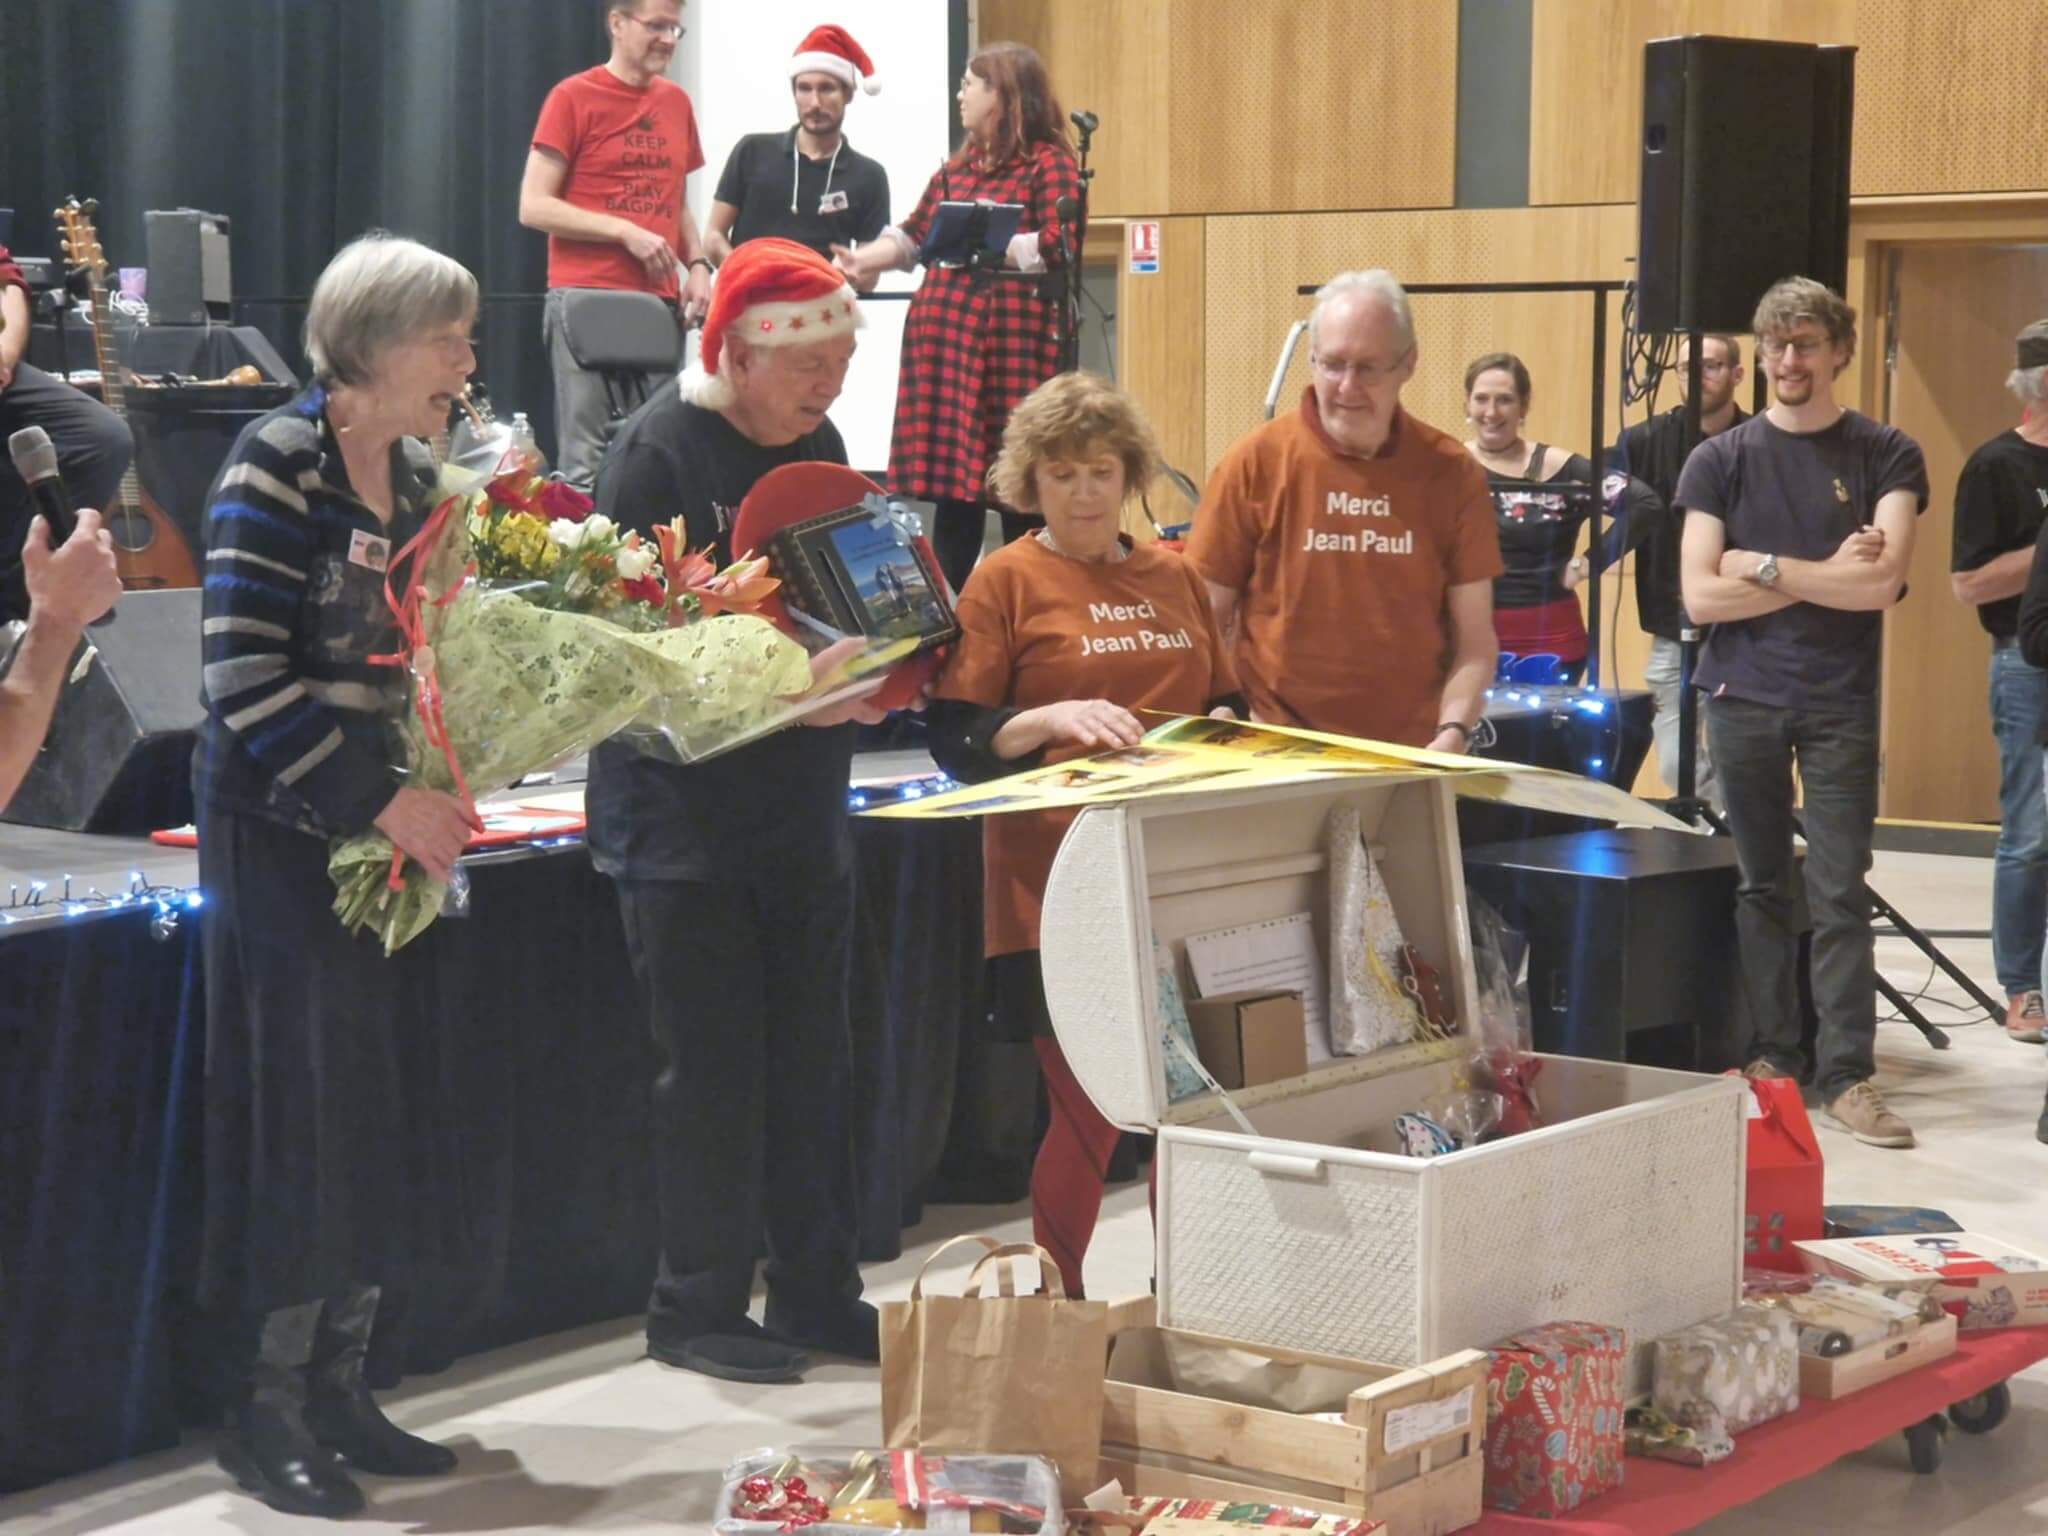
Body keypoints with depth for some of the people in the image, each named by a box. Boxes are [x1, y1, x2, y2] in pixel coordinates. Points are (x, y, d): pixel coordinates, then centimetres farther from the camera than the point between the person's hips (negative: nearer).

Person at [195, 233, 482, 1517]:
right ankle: (269, 1410, 6)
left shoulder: (416, 475, 10)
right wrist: (387, 805, -19)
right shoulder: (276, 465, -13)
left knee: (391, 1111, 7)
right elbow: (245, 684, -18)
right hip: (281, 831, -7)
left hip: (392, 824, 7)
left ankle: (343, 1387, 17)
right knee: (306, 1108, -5)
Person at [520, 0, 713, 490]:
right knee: (587, 459, -8)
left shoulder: (677, 102, 14)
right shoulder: (573, 97, -2)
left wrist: (697, 265, 5)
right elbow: (533, 206, -6)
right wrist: (625, 232, -14)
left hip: (660, 304, 5)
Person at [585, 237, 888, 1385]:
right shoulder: (659, 452, -12)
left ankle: (817, 1290, 21)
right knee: (713, 1064, -1)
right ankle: (699, 1306, 11)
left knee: (814, 1059, 11)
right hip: (686, 809, -7)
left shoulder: (817, 447, 12)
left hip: (804, 806, 7)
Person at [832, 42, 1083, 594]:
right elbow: (913, 235, 17)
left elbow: (1060, 243, -14)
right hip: (945, 332, 6)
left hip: (1013, 335, -6)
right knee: (952, 472, 7)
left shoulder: (1049, 162, -2)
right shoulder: (957, 166, 19)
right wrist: (863, 259, 1)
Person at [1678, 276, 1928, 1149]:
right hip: (1742, 699, 2)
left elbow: (1883, 583, -11)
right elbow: (1699, 595, -4)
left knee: (1839, 894, -4)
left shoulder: (1886, 457, 2)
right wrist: (1826, 575, -8)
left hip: (1839, 706, -1)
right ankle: (1773, 1056, 14)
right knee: (1760, 887, 6)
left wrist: (1764, 567, -9)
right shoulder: (1718, 461, 5)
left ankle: (1847, 1075, -1)